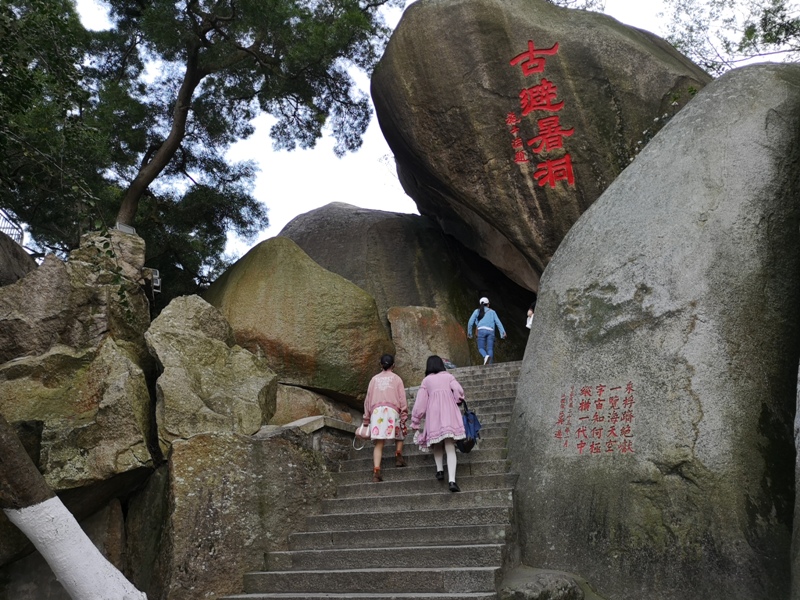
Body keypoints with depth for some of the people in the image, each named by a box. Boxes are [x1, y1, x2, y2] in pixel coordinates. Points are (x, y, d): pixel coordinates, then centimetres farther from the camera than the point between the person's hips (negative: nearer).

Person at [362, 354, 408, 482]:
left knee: (379, 443, -2)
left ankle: (376, 471, -15)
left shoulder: (374, 379, 18)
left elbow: (367, 400, 16)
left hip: (376, 411, 2)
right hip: (392, 410, -2)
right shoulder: (396, 379, 12)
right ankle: (398, 456, 4)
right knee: (399, 435, 23)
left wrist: (366, 419, 19)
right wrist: (404, 418, 4)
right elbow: (402, 400, 4)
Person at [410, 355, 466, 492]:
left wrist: (415, 422, 12)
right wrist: (456, 401, 15)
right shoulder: (448, 376, 13)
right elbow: (458, 390, -4)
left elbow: (420, 402, 8)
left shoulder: (426, 380, 12)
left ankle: (439, 469, 9)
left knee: (437, 444, 21)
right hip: (449, 413, 0)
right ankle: (451, 480, -17)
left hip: (434, 415, 0)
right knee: (450, 447, -6)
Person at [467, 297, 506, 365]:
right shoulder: (492, 312, 18)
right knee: (490, 349, 1)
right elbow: (498, 322, 9)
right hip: (490, 331, 1)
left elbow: (470, 322, 11)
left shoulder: (477, 311, 16)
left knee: (481, 348, 4)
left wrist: (469, 333, 20)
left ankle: (486, 356, -27)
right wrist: (502, 332, 5)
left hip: (481, 330, -1)